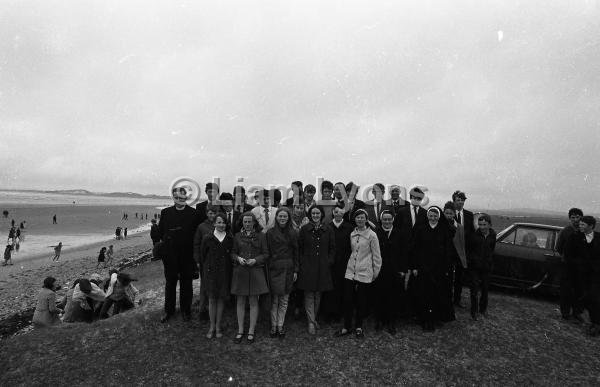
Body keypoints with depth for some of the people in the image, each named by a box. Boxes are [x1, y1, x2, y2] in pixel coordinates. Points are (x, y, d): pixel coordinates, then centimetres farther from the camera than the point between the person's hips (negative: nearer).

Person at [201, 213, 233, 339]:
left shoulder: (230, 239, -1)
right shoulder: (207, 238, -3)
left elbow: (232, 255, 4)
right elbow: (202, 255, 4)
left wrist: (229, 270, 0)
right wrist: (205, 269, 3)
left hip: (224, 273, 1)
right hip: (210, 272, -1)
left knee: (221, 299, 8)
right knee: (212, 299, 6)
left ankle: (218, 326, 20)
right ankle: (212, 326, 20)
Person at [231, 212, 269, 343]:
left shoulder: (260, 236, 3)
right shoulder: (237, 236, 7)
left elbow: (266, 254, 2)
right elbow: (232, 253, 10)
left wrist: (255, 260, -13)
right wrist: (238, 258, -11)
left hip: (255, 271, -1)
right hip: (240, 272, 2)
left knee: (253, 302, 3)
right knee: (240, 301, 7)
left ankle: (251, 332, 15)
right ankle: (240, 331, 19)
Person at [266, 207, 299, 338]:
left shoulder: (293, 234, 8)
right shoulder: (270, 233, 2)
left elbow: (296, 253, 9)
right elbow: (267, 252, 0)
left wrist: (295, 270, 4)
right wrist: (266, 269, -6)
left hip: (288, 270, 2)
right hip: (274, 269, -2)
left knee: (284, 300, 5)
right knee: (274, 300, 1)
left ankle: (280, 326, 14)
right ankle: (273, 326, 11)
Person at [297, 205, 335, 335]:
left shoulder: (328, 230, 3)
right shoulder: (304, 229, 0)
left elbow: (332, 248, 8)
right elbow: (299, 248, 2)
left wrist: (329, 261, -2)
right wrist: (301, 263, -5)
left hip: (323, 267, 2)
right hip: (308, 267, -2)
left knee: (318, 294, 11)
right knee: (309, 295, -2)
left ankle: (314, 318, 28)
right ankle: (311, 322, 4)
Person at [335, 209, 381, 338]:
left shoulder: (371, 235, -7)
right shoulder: (352, 234, 8)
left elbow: (376, 256, -3)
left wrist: (376, 272, 0)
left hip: (364, 273, -4)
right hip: (350, 271, 4)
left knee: (362, 302, 7)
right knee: (347, 300, 4)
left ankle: (358, 327, 25)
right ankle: (347, 327, 18)